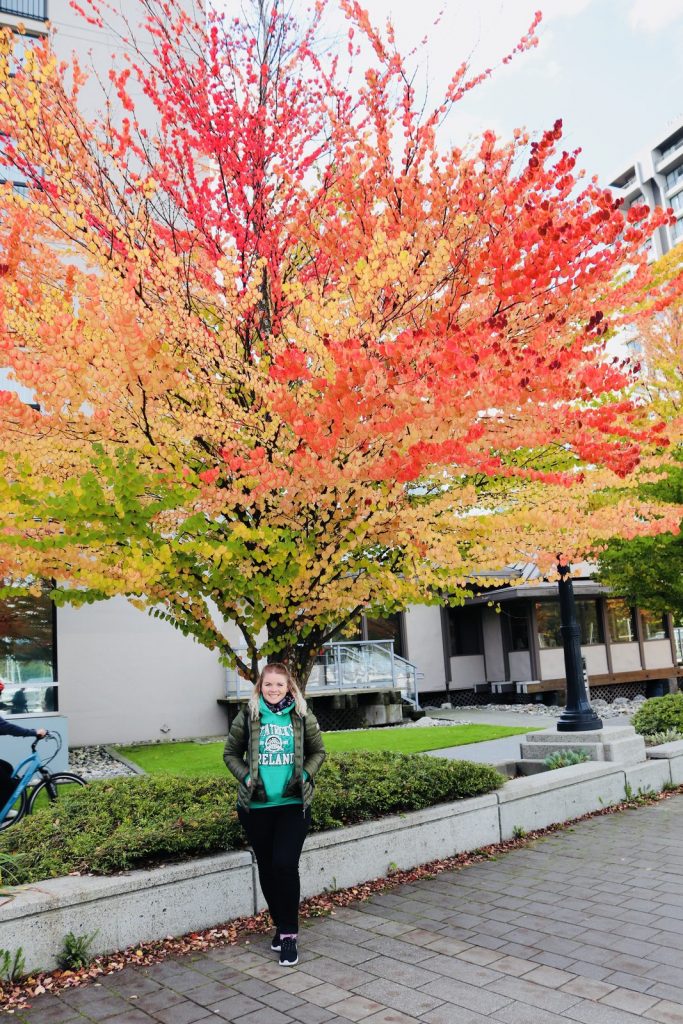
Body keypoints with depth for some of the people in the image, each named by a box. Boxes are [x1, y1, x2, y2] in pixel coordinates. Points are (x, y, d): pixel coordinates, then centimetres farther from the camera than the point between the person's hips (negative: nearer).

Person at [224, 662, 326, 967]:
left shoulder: (302, 716, -1)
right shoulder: (247, 716, -2)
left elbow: (318, 751, 9)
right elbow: (231, 753, 7)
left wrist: (304, 775, -7)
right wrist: (246, 777, -8)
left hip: (293, 804, -1)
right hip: (256, 806, 2)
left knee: (285, 865, -11)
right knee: (267, 868, 11)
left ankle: (289, 934, 6)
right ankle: (281, 926, 31)